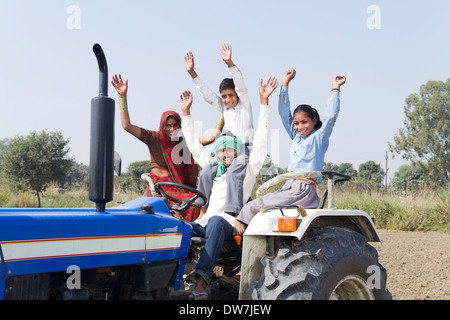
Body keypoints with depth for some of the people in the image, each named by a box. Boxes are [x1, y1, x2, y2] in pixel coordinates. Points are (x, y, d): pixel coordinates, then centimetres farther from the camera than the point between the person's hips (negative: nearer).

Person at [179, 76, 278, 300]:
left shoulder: (248, 169, 13)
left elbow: (260, 140, 4)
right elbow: (194, 145, 31)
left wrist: (264, 101, -1)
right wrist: (186, 111, 31)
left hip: (229, 224, -5)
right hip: (205, 222, 5)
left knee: (215, 222, -42)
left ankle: (202, 280, -53)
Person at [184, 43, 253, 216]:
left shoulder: (244, 105, 2)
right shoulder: (223, 108, 16)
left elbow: (242, 87, -14)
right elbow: (207, 93, 11)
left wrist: (230, 63, -28)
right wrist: (192, 73, 1)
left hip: (245, 150, -6)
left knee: (233, 174, -31)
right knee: (206, 173, -10)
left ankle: (235, 213, -40)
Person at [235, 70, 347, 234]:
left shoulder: (319, 138, 3)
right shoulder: (296, 137, 21)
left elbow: (330, 117, -12)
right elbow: (284, 113, 20)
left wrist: (335, 89, -9)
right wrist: (285, 84, 17)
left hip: (305, 188, -8)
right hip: (289, 186, 8)